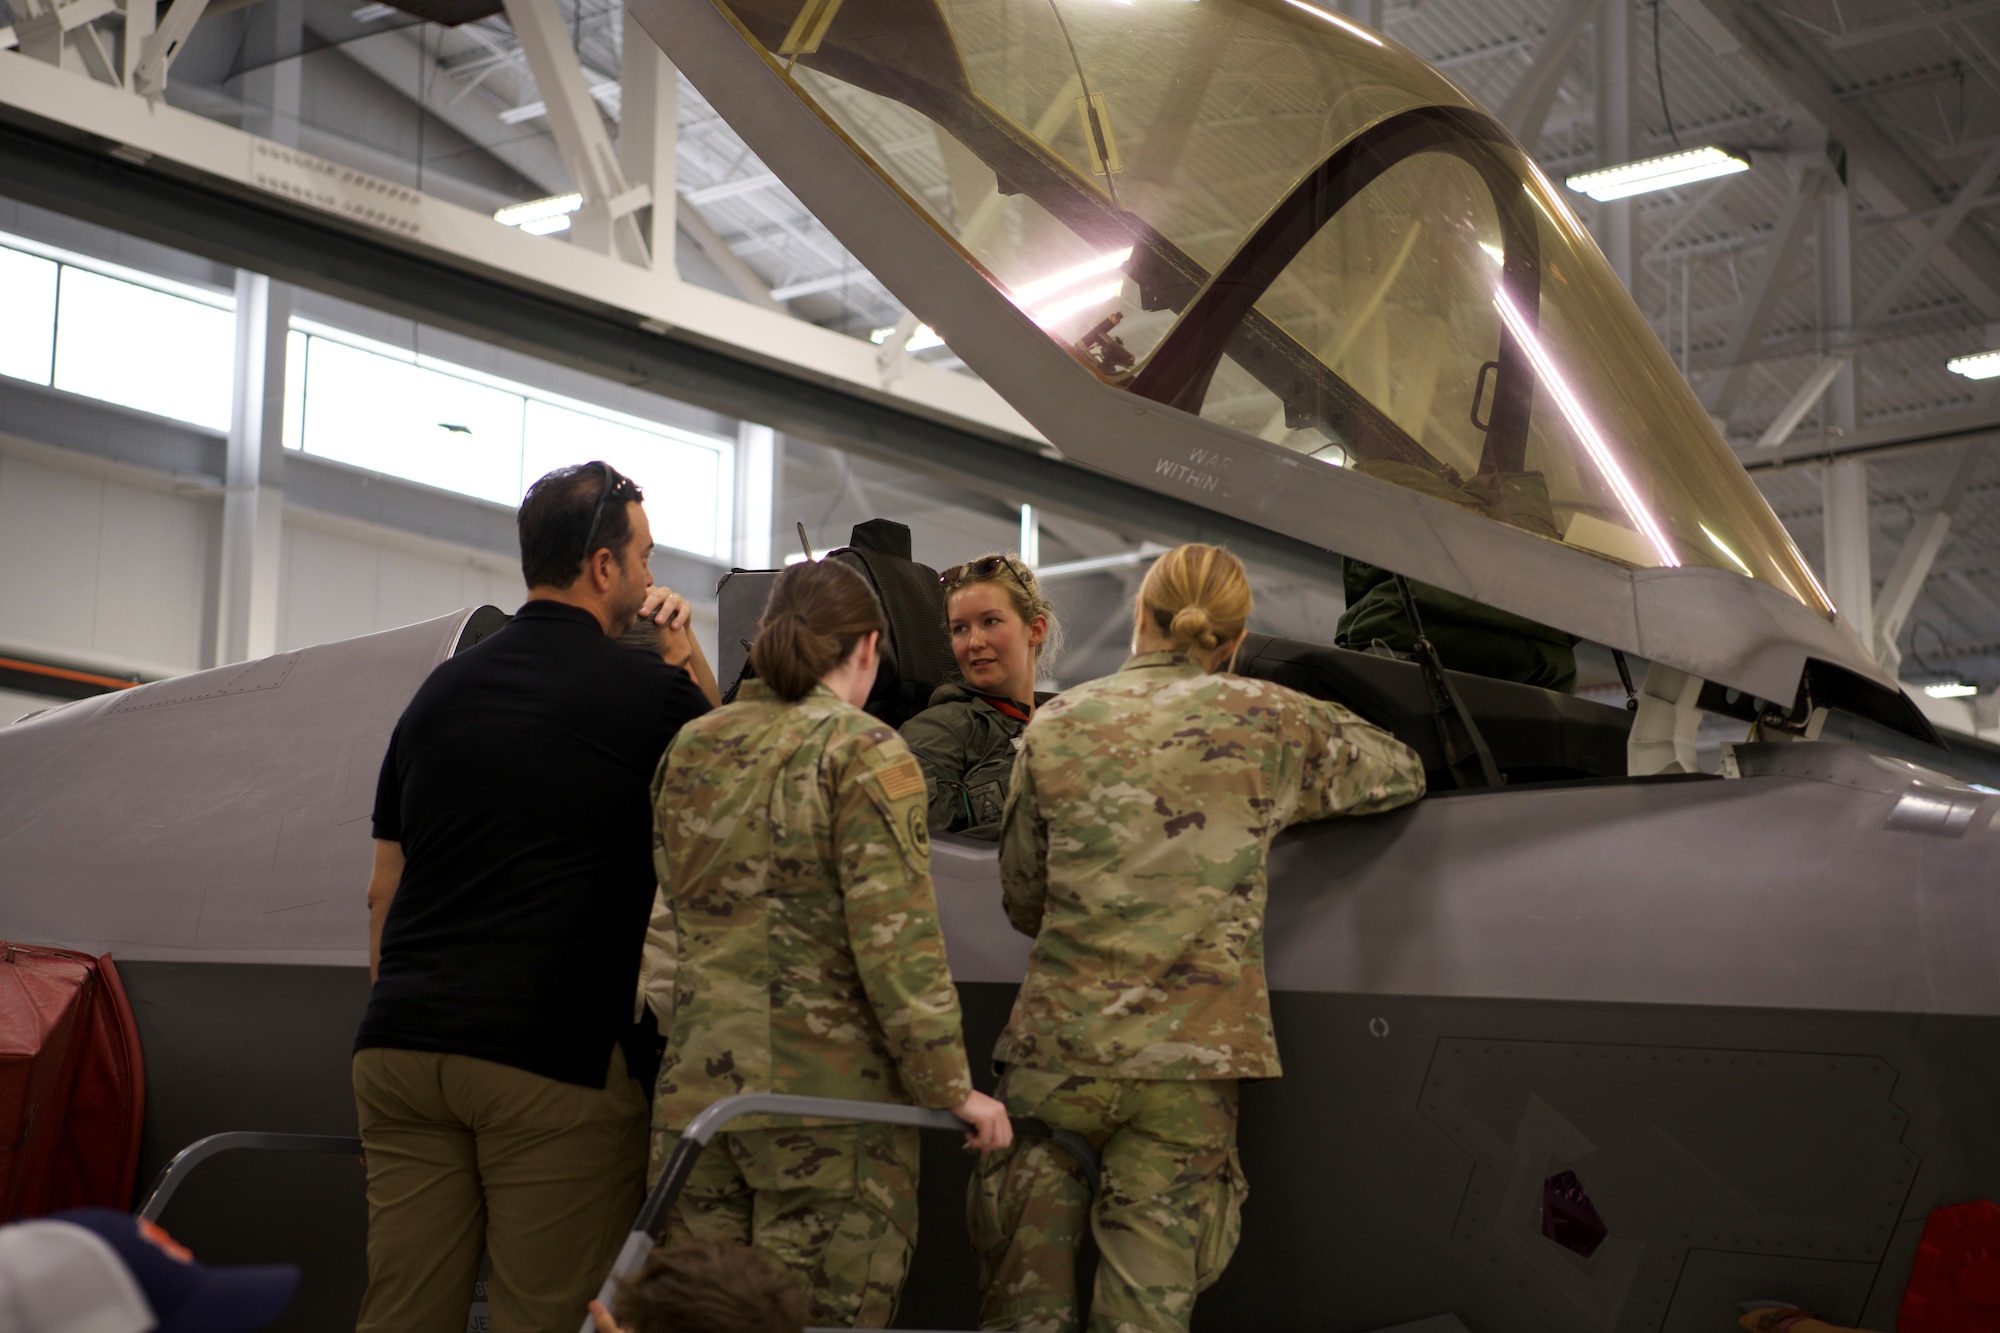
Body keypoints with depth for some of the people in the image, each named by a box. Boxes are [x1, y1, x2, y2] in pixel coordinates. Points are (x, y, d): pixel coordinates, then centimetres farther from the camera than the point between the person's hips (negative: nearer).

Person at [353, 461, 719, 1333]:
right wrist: (689, 662, 14)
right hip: (556, 1058, -5)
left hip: (402, 1048, 5)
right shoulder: (647, 694, -3)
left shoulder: (441, 690, 15)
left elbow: (383, 888, 19)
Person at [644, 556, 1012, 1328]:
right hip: (827, 1087, -5)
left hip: (695, 1082, 6)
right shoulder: (866, 752, -8)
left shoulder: (689, 749, 10)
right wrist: (950, 1087, -9)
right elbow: (894, 938, -13)